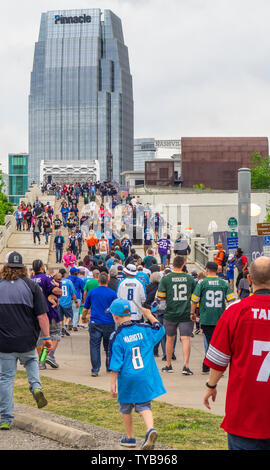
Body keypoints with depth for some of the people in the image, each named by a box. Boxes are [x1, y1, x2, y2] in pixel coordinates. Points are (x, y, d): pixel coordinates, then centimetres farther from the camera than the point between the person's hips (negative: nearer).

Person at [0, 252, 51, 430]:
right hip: (27, 341, 1)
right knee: (31, 361, 30)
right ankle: (36, 387, 4)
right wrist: (47, 337, 1)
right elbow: (42, 315, -7)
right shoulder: (31, 285, -4)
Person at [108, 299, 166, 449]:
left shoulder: (117, 337, -11)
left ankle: (131, 438, 26)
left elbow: (115, 365, -11)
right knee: (144, 406, 10)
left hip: (127, 379, -3)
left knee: (126, 407, 16)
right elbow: (160, 329, 21)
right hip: (147, 377, 3)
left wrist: (113, 384, -6)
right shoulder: (144, 329, -1)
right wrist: (149, 315, 34)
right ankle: (150, 429, -17)